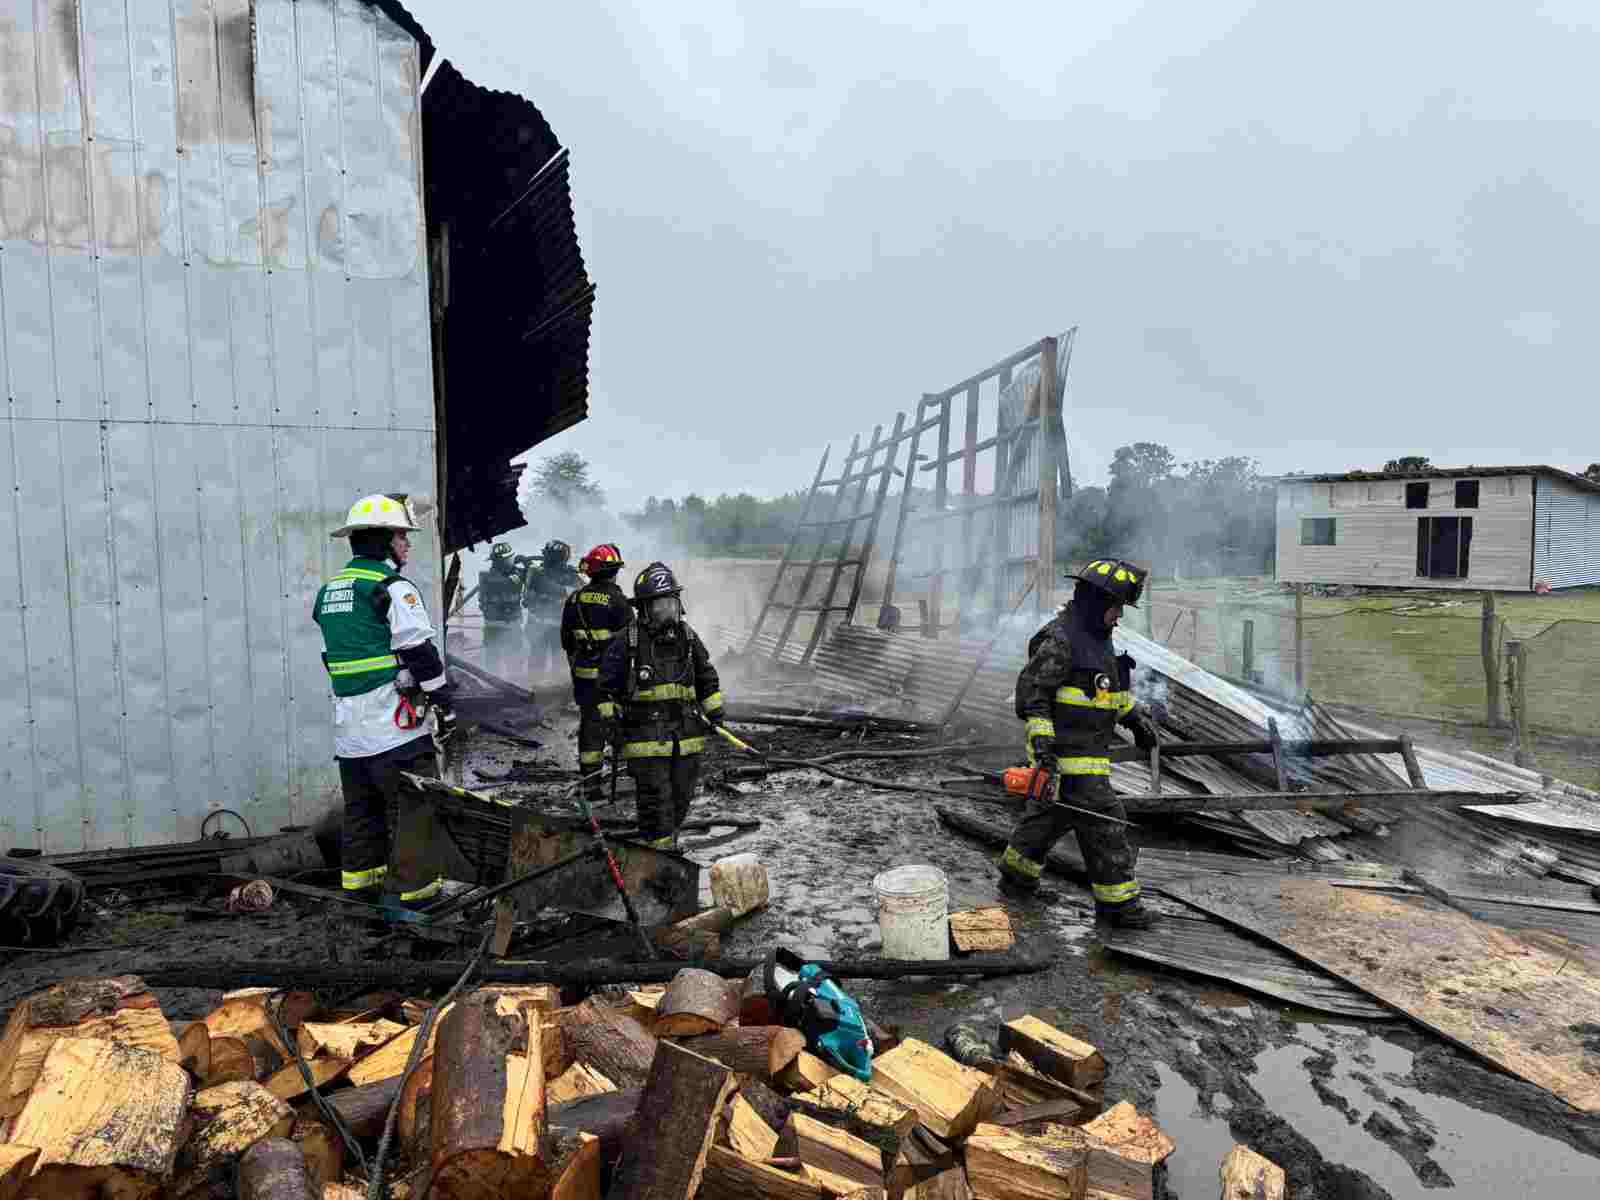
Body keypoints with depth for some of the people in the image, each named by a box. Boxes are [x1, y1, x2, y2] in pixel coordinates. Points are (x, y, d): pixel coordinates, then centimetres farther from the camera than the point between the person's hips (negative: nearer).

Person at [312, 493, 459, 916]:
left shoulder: (328, 590, 16)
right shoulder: (393, 587, -11)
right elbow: (422, 654, -15)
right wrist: (446, 706, -9)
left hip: (347, 723, 8)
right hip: (394, 721, -8)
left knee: (361, 804, 18)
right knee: (412, 803, -1)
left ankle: (359, 878, 28)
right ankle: (409, 888, 2)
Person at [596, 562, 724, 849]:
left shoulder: (687, 637, 8)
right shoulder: (626, 643, -8)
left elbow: (706, 677, 19)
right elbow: (607, 687, -1)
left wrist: (714, 711, 12)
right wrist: (611, 722, -5)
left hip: (686, 734, 5)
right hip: (646, 736, -5)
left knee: (680, 798, 14)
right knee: (656, 801, -4)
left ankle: (668, 843, 35)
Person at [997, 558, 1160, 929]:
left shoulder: (1097, 637, 13)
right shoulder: (1060, 640, -19)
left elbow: (1113, 685, 28)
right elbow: (1032, 690, -22)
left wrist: (1135, 717, 23)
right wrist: (1042, 741, -28)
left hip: (1086, 748, 10)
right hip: (1068, 753, -10)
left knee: (1050, 812, 20)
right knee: (1103, 821, -4)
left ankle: (1016, 874, 34)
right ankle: (1116, 900, 8)